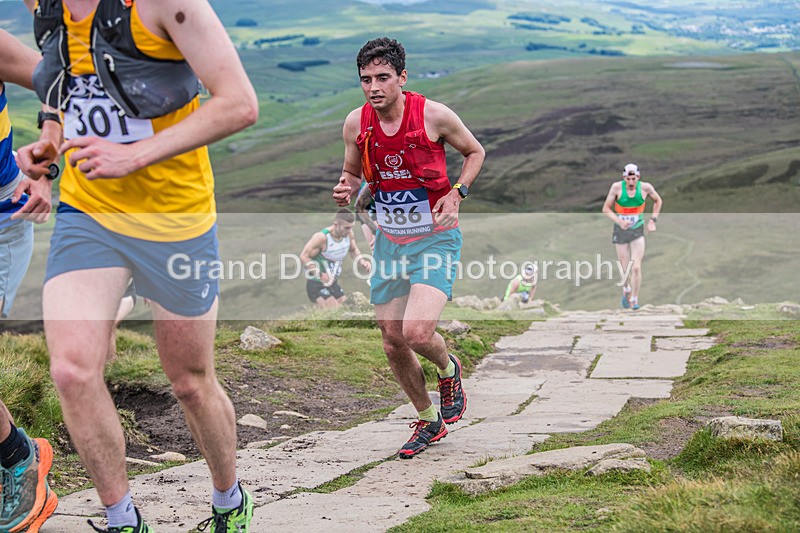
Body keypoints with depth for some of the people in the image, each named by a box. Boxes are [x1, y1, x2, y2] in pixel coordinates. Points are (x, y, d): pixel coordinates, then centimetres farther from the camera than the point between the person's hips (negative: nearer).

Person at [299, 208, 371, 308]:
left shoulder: (348, 234, -5)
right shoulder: (322, 237, -25)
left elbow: (353, 249, 17)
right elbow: (304, 257, -21)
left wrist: (362, 262, -3)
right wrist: (320, 274, -31)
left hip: (333, 283, 8)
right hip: (316, 285, -8)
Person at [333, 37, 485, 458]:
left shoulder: (434, 115, -15)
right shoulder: (356, 123, -5)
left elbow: (475, 152, 3)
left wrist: (456, 194, -12)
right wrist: (346, 191, -11)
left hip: (435, 238, -4)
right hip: (390, 241, 5)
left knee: (417, 332, -21)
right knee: (392, 341, 6)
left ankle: (449, 369, 16)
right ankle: (428, 420, 29)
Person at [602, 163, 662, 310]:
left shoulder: (645, 187, -11)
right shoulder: (617, 187, -14)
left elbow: (657, 201, 10)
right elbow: (606, 209, -10)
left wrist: (653, 220, 0)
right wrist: (619, 221, -25)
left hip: (638, 232, 0)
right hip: (621, 232, 0)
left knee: (636, 268, -12)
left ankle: (634, 300, -1)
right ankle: (626, 291, 36)